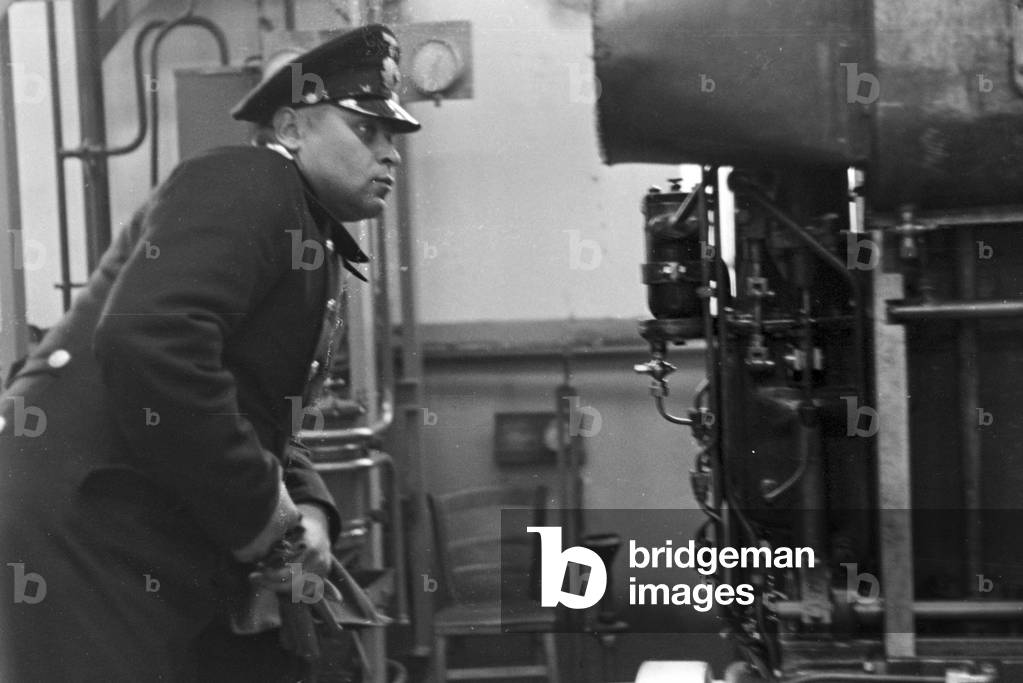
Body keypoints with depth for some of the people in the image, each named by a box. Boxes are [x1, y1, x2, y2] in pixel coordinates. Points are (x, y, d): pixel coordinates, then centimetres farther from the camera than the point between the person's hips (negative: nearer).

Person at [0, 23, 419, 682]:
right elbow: (145, 343, -30)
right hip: (85, 536, -10)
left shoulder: (317, 241, 17)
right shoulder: (246, 184, -13)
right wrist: (256, 505, -20)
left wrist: (304, 504, 0)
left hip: (173, 555, 10)